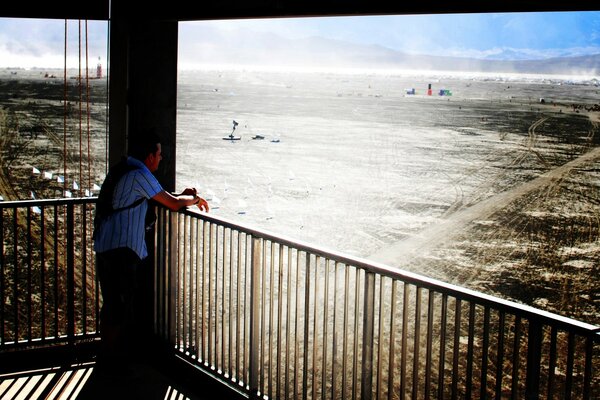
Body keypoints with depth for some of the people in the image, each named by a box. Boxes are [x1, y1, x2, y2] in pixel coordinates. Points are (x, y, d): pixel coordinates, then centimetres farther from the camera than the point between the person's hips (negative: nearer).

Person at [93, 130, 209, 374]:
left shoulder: (121, 170, 17)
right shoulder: (140, 175, -13)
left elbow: (157, 198, 27)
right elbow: (173, 204, -11)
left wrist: (181, 196, 19)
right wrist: (195, 200, 8)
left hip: (104, 246, 10)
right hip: (121, 250, -10)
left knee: (111, 305, 18)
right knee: (121, 309, -1)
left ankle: (106, 358, 29)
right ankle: (114, 363, 8)